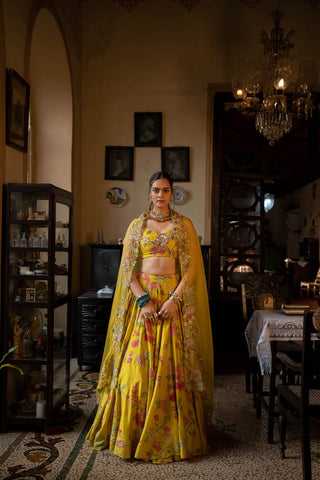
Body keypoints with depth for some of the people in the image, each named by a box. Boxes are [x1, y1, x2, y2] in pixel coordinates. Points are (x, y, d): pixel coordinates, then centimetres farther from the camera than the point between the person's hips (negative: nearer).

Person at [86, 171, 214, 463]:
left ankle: (173, 434, 15)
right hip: (142, 298, 1)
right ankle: (132, 432, 16)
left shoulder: (184, 224, 6)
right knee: (136, 364, 0)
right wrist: (143, 300, -9)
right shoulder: (137, 225, 10)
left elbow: (192, 267, -1)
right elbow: (128, 268, 4)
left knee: (171, 364, 0)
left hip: (174, 298, -1)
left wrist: (174, 300, -13)